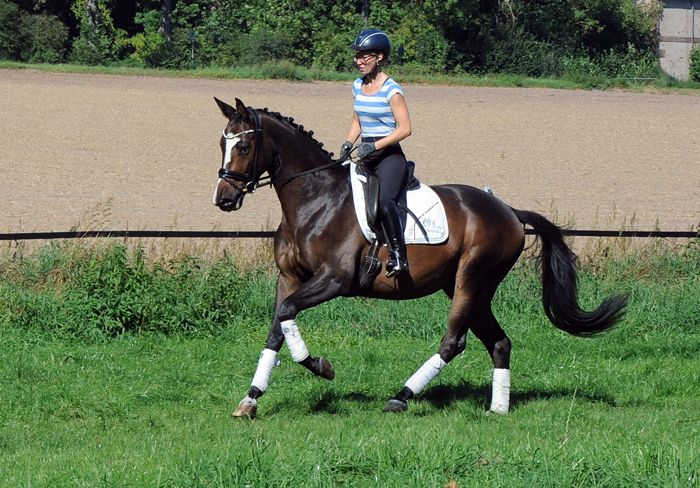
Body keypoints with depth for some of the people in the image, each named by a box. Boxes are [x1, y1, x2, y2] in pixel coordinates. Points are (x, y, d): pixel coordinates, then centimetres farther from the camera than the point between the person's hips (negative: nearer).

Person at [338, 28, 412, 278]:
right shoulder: (358, 86, 11)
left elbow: (405, 128, -15)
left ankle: (398, 256, -37)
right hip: (367, 158, 8)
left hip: (390, 156, -8)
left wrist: (374, 146, -22)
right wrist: (348, 144, 2)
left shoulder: (391, 90, -10)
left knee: (384, 200, -31)